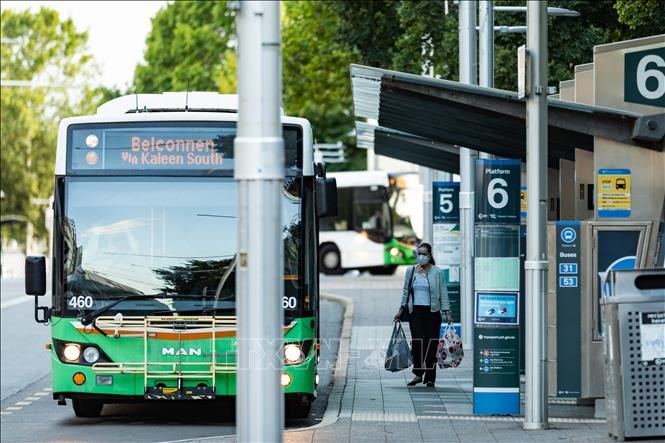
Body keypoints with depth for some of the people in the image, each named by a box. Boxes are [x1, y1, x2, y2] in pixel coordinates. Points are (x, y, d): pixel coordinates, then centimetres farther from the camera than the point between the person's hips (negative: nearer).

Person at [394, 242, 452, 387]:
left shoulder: (437, 272, 1)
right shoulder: (411, 271, 11)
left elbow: (443, 293, 1)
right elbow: (406, 292, 18)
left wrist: (447, 312, -4)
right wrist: (401, 309, 14)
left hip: (432, 312, -2)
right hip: (415, 312, 2)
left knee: (431, 344, -3)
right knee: (417, 341, -13)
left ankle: (430, 378, 5)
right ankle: (418, 374, -3)